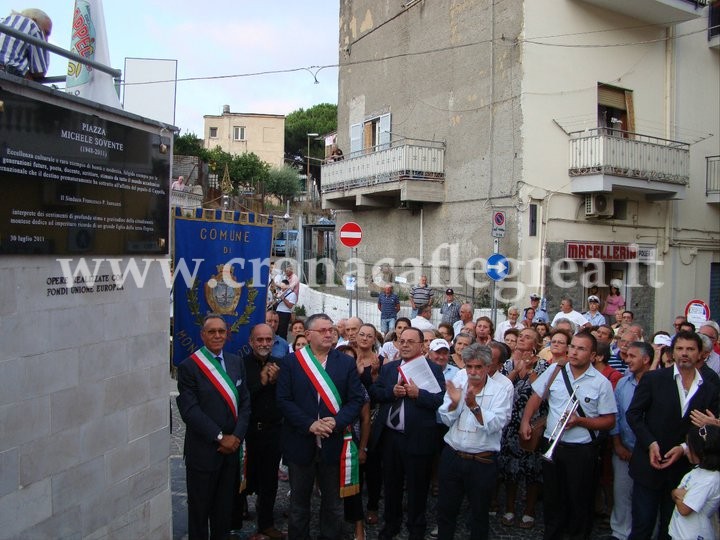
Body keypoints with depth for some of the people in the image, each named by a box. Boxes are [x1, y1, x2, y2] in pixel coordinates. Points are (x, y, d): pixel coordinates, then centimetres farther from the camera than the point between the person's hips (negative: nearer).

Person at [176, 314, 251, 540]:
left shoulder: (236, 363, 6)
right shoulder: (188, 366, -10)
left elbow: (245, 402, 5)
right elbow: (190, 410, -14)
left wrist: (237, 436, -7)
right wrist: (219, 437, -15)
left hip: (232, 447, 4)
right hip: (203, 450, -4)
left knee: (225, 506, 17)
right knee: (199, 507, 11)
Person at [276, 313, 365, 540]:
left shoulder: (347, 362, 3)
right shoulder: (290, 362, -1)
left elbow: (357, 399, -2)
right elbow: (283, 400, -8)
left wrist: (336, 422, -17)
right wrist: (309, 424, -17)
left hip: (333, 442, 1)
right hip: (300, 442, -1)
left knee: (333, 501, 14)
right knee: (299, 501, 15)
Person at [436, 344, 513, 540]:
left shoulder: (501, 390, -10)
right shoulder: (458, 383, -1)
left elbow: (495, 425, -21)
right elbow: (447, 420, -1)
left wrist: (474, 406, -33)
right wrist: (454, 403, -20)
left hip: (482, 462, -3)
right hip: (452, 456, 3)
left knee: (479, 512, 16)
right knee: (446, 509, 17)